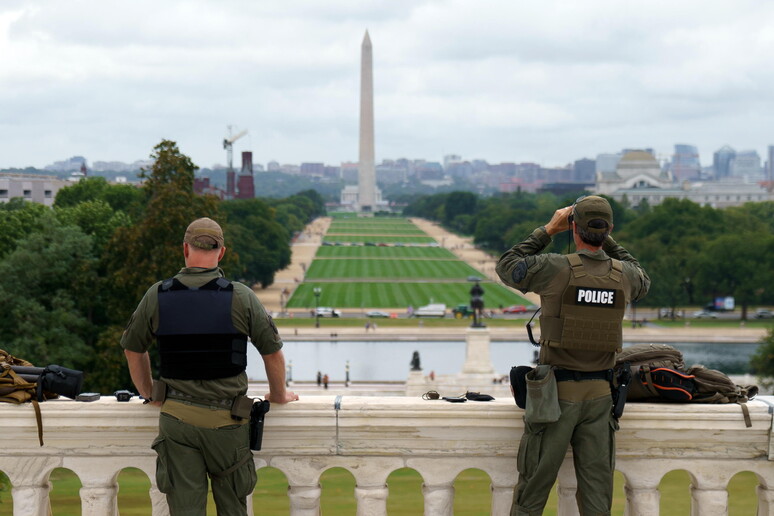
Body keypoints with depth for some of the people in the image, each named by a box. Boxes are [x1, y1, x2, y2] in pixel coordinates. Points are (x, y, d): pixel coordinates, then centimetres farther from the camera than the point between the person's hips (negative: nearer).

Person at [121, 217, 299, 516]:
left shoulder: (156, 297, -2)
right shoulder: (241, 297, -7)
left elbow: (133, 350, 12)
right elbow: (272, 353, 0)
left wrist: (149, 394, 27)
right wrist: (279, 395, 18)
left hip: (176, 418, 1)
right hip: (226, 420, -1)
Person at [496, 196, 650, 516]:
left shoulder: (555, 268, -13)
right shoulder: (623, 274, -1)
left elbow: (506, 267, 6)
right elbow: (643, 283, 26)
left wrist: (548, 230, 10)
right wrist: (607, 241, 22)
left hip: (556, 393, -3)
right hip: (599, 394, 3)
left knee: (532, 489, 4)